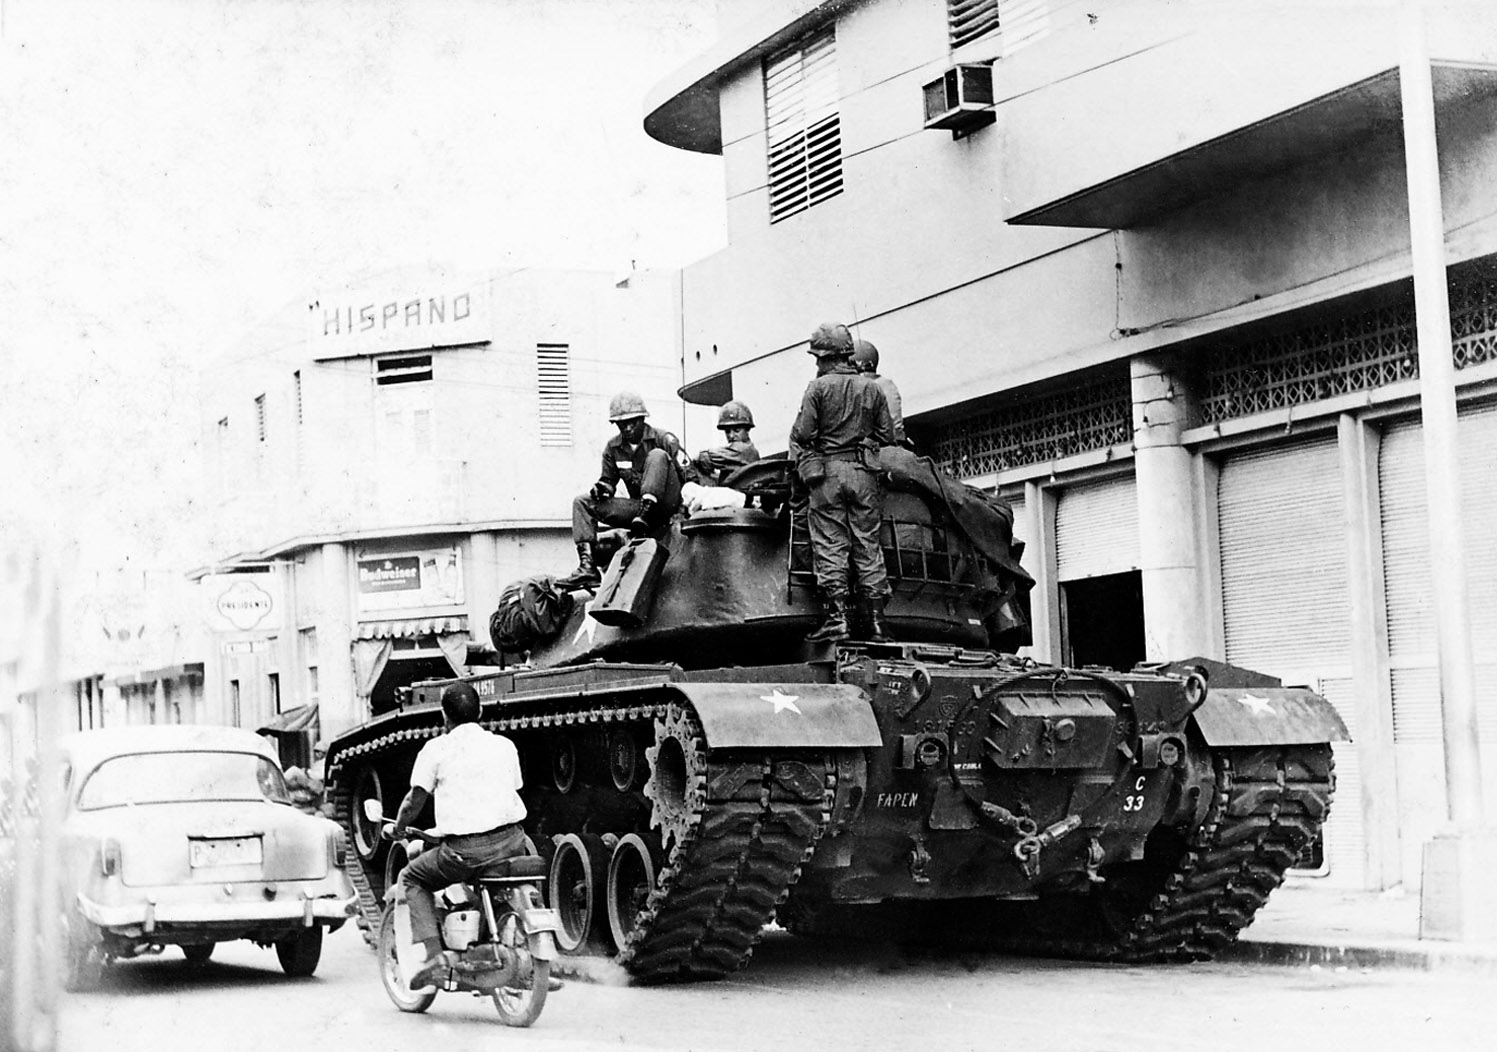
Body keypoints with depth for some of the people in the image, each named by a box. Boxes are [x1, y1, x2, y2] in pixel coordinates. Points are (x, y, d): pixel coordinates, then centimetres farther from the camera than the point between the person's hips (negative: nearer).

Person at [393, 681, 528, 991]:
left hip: (466, 851, -3)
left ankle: (432, 955, 3)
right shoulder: (504, 745, 14)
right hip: (510, 843, 4)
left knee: (412, 879, 21)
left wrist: (398, 827, 22)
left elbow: (414, 802, 1)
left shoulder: (437, 749, 3)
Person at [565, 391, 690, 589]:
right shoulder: (613, 448, 8)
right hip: (638, 506, 6)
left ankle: (644, 518, -39)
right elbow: (608, 481, 17)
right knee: (582, 503, -6)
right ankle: (588, 566, -22)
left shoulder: (663, 440, -6)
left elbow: (688, 473, -10)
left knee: (657, 455, -28)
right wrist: (602, 488, -6)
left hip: (667, 504, -5)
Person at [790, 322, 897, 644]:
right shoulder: (872, 389, 8)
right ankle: (876, 619, 2)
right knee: (868, 545, 5)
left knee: (830, 545, -2)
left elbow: (802, 433, -9)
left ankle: (838, 616, -8)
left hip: (828, 472, -4)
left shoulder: (819, 387, -4)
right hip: (865, 472, 4)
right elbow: (887, 436, 9)